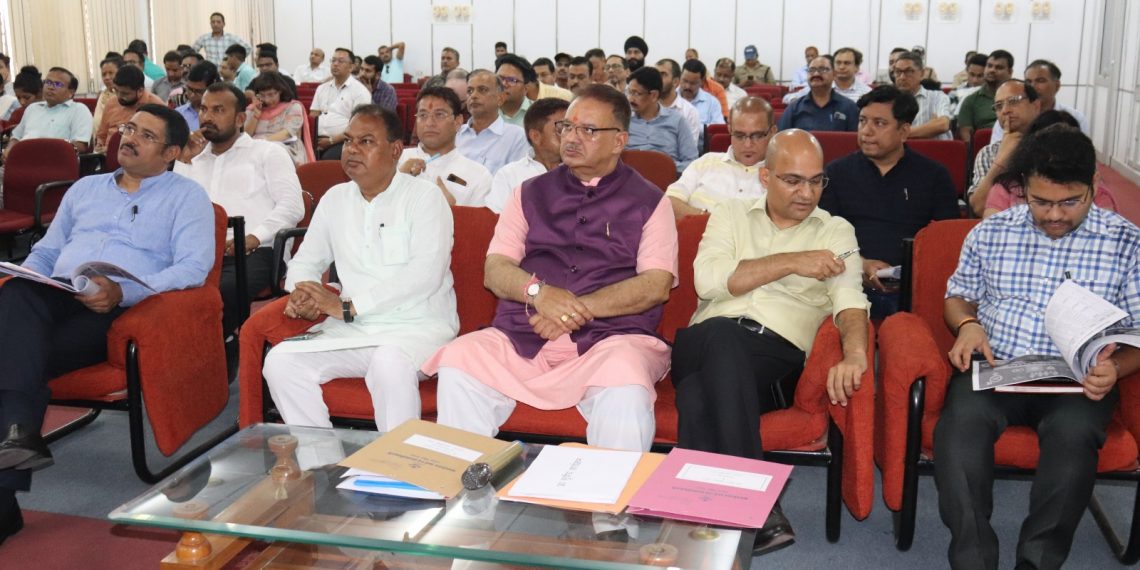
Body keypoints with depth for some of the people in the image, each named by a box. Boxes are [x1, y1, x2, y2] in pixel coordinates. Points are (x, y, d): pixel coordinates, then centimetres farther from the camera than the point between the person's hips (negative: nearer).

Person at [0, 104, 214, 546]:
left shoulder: (186, 196, 10)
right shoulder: (85, 188, 29)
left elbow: (194, 267, -5)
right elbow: (45, 252, 29)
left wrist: (123, 292, -20)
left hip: (118, 310, -4)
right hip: (54, 297, 4)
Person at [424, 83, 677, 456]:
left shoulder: (648, 202, 13)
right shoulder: (532, 193, 21)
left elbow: (656, 285, -1)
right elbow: (495, 270, 12)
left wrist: (578, 308, -12)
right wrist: (539, 292, -11)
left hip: (611, 336, -2)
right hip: (521, 336, 3)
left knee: (626, 392, -36)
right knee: (457, 362, -25)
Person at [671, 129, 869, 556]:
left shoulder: (836, 232, 17)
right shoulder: (730, 215, 20)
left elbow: (850, 299, -2)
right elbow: (708, 280, 0)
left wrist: (854, 354, -24)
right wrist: (791, 262, -4)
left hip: (777, 355, -1)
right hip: (706, 343, 1)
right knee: (724, 333, -38)